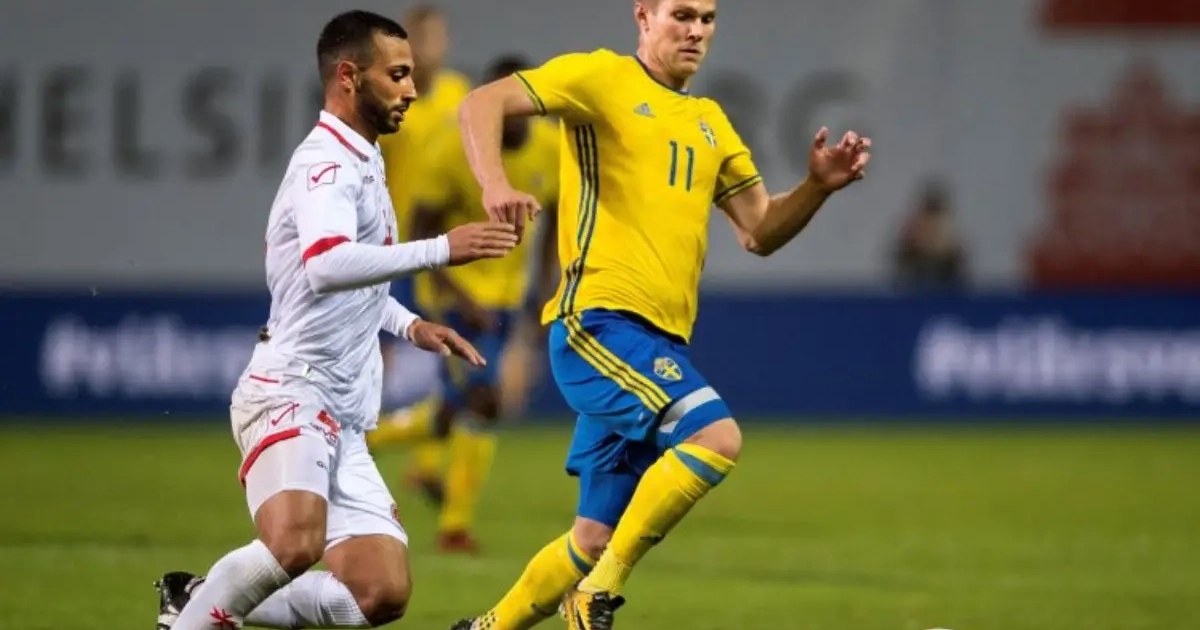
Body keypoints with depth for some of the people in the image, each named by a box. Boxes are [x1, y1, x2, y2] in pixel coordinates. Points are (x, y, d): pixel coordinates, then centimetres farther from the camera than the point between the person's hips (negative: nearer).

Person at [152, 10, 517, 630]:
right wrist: (440, 248, -33)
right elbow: (325, 265, -31)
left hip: (339, 417, 10)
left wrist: (409, 324, 21)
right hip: (290, 393, -10)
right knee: (295, 543, -35)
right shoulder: (327, 163, -11)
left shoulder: (357, 163, 21)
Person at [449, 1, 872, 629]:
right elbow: (481, 104, -9)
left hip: (660, 342, 8)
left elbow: (760, 231, 21)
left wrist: (818, 185, 3)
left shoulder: (710, 122, 22)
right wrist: (495, 185, -28)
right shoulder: (603, 78, 1)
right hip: (599, 318, -8)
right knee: (715, 435, -28)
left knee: (597, 541, 7)